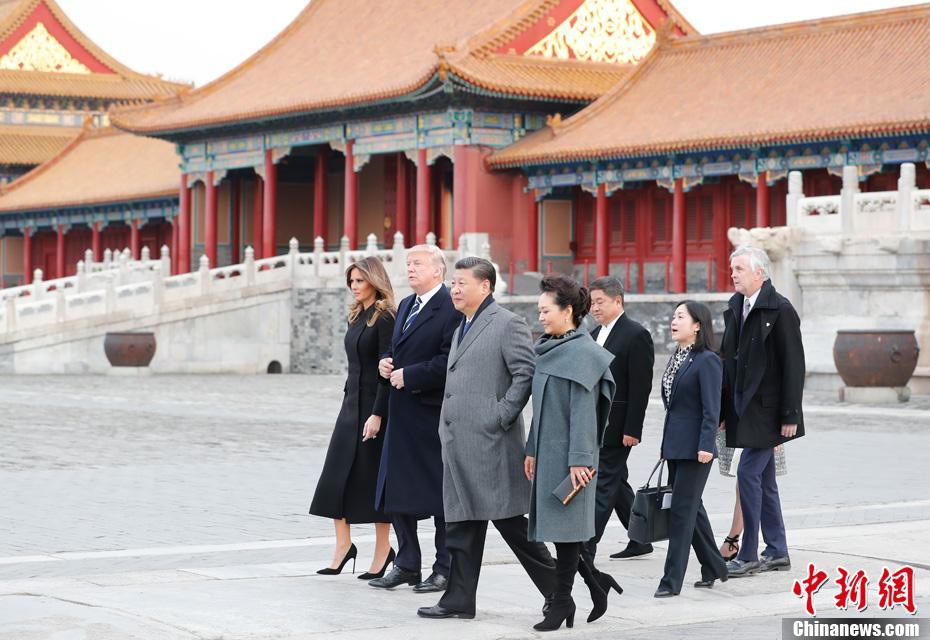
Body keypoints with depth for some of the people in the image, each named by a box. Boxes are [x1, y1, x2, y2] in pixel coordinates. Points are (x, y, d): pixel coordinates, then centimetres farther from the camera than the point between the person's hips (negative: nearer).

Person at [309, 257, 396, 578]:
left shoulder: (384, 318, -12)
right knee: (337, 474, 3)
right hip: (352, 401, 8)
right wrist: (350, 402, 17)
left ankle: (383, 549, 8)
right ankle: (343, 544, 9)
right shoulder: (357, 316, 13)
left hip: (373, 404, -8)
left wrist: (378, 414, -21)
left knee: (372, 474, -1)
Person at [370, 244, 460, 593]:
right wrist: (385, 363, 5)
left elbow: (450, 362, -22)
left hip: (434, 414, -9)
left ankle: (445, 570, 10)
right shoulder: (405, 305, 16)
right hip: (402, 413, 9)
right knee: (397, 489, 12)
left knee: (440, 493, 1)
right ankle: (407, 565, 21)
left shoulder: (451, 309, -14)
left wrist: (408, 375, -18)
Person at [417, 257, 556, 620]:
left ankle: (557, 588, 6)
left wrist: (502, 416, -17)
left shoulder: (507, 325, -8)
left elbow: (527, 373, -16)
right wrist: (448, 428, 17)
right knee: (462, 525, 9)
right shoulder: (461, 330, 20)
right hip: (458, 442, 9)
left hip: (490, 441, -9)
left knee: (509, 520, -5)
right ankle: (459, 600, 12)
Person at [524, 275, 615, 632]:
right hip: (548, 451, 9)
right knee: (555, 524, 8)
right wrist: (532, 450, 19)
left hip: (568, 454, -9)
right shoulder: (549, 350, 14)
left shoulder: (582, 352, -12)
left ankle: (562, 601, -1)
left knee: (564, 525, -5)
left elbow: (583, 410, -16)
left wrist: (580, 459, -20)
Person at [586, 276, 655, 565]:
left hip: (616, 427, -9)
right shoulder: (596, 334, 14)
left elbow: (641, 386, -15)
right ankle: (640, 540, 25)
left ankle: (585, 550, -10)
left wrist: (632, 430, -19)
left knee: (604, 485, -8)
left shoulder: (636, 335, -11)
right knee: (616, 482, 15)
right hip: (594, 425, 9)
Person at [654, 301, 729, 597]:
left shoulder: (707, 361, -12)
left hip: (693, 448, -9)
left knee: (682, 509, -7)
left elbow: (711, 409, -16)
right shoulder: (676, 358, 14)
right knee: (692, 507, 15)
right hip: (674, 446, 9)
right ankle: (713, 568, 27)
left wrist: (705, 445, -22)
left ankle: (672, 580, -4)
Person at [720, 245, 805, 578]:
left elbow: (793, 365, -14)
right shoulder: (735, 307, 10)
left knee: (748, 473, -11)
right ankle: (777, 552, 21)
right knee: (763, 479, 12)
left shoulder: (780, 310, -12)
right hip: (743, 407, 8)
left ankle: (748, 555, -5)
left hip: (767, 409, -8)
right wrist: (724, 408, 10)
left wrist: (790, 415, -16)